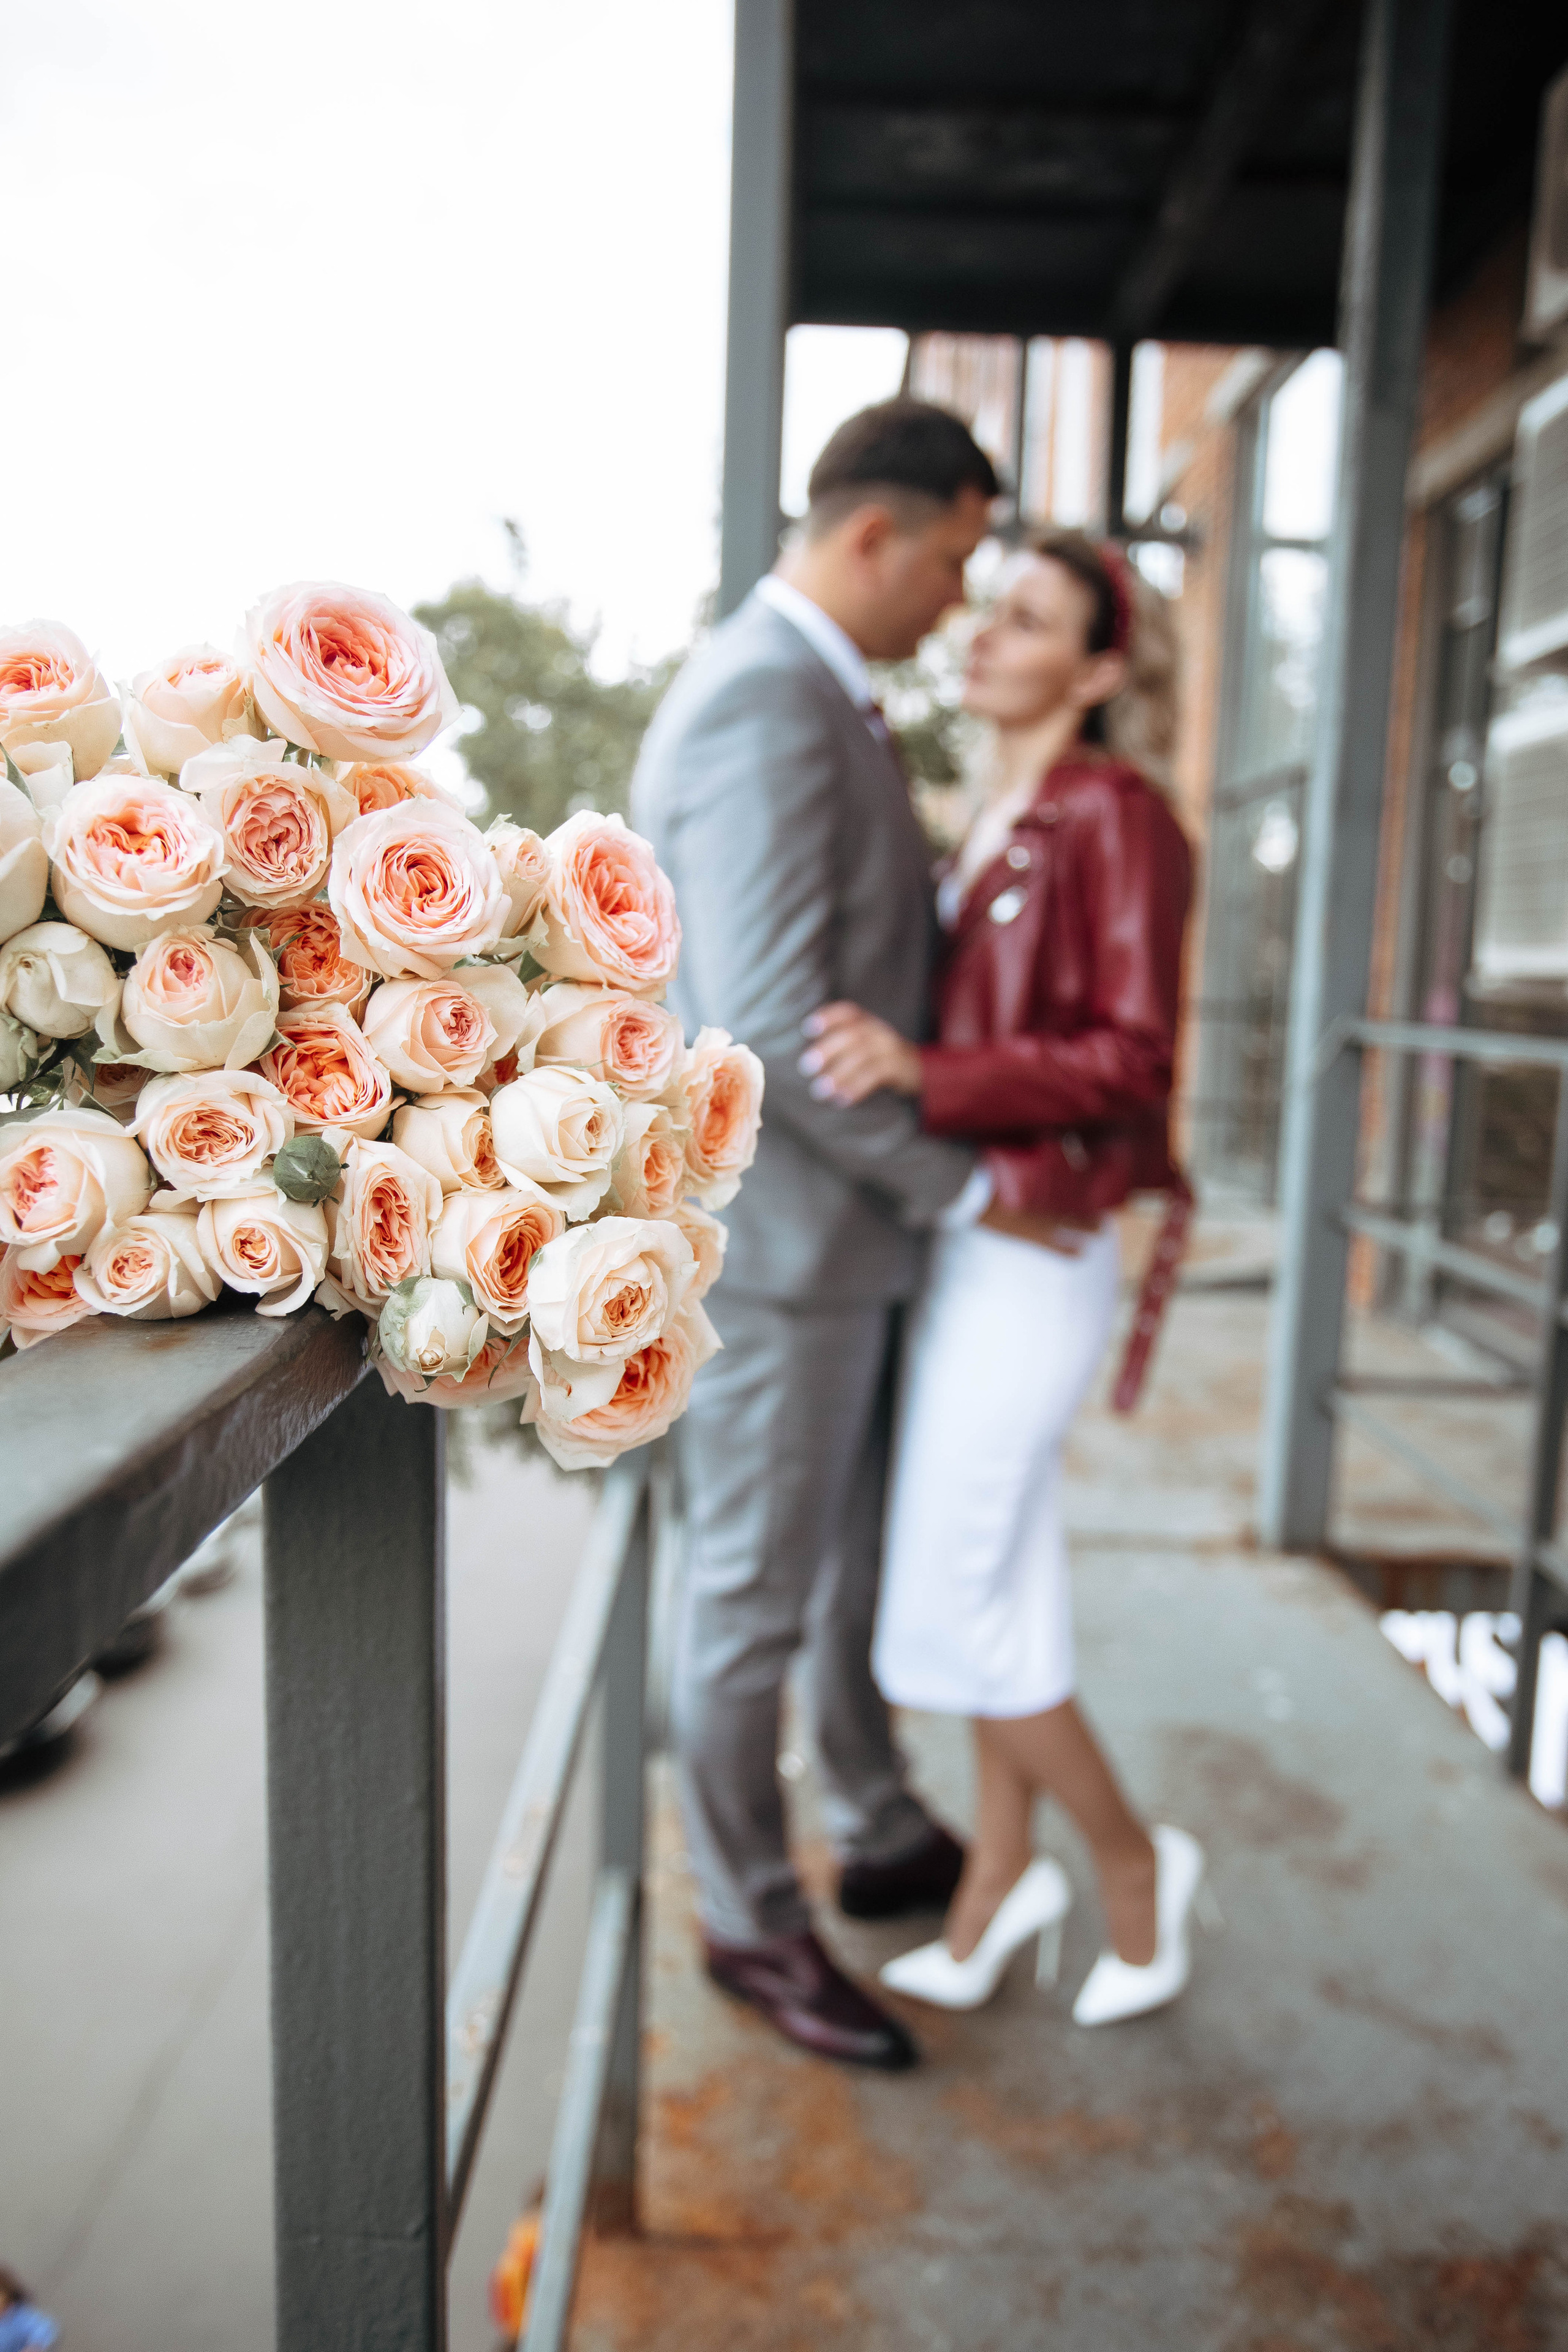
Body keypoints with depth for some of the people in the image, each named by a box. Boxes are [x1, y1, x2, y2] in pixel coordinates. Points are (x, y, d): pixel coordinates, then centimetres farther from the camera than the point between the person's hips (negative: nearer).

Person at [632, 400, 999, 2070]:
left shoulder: (812, 700, 15)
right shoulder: (760, 708, -20)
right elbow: (767, 1024, -26)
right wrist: (960, 1190, -17)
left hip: (841, 1223, 11)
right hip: (770, 1234, -11)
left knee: (866, 1555, 21)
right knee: (756, 1594, 6)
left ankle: (885, 1843, 42)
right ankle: (750, 1919, 28)